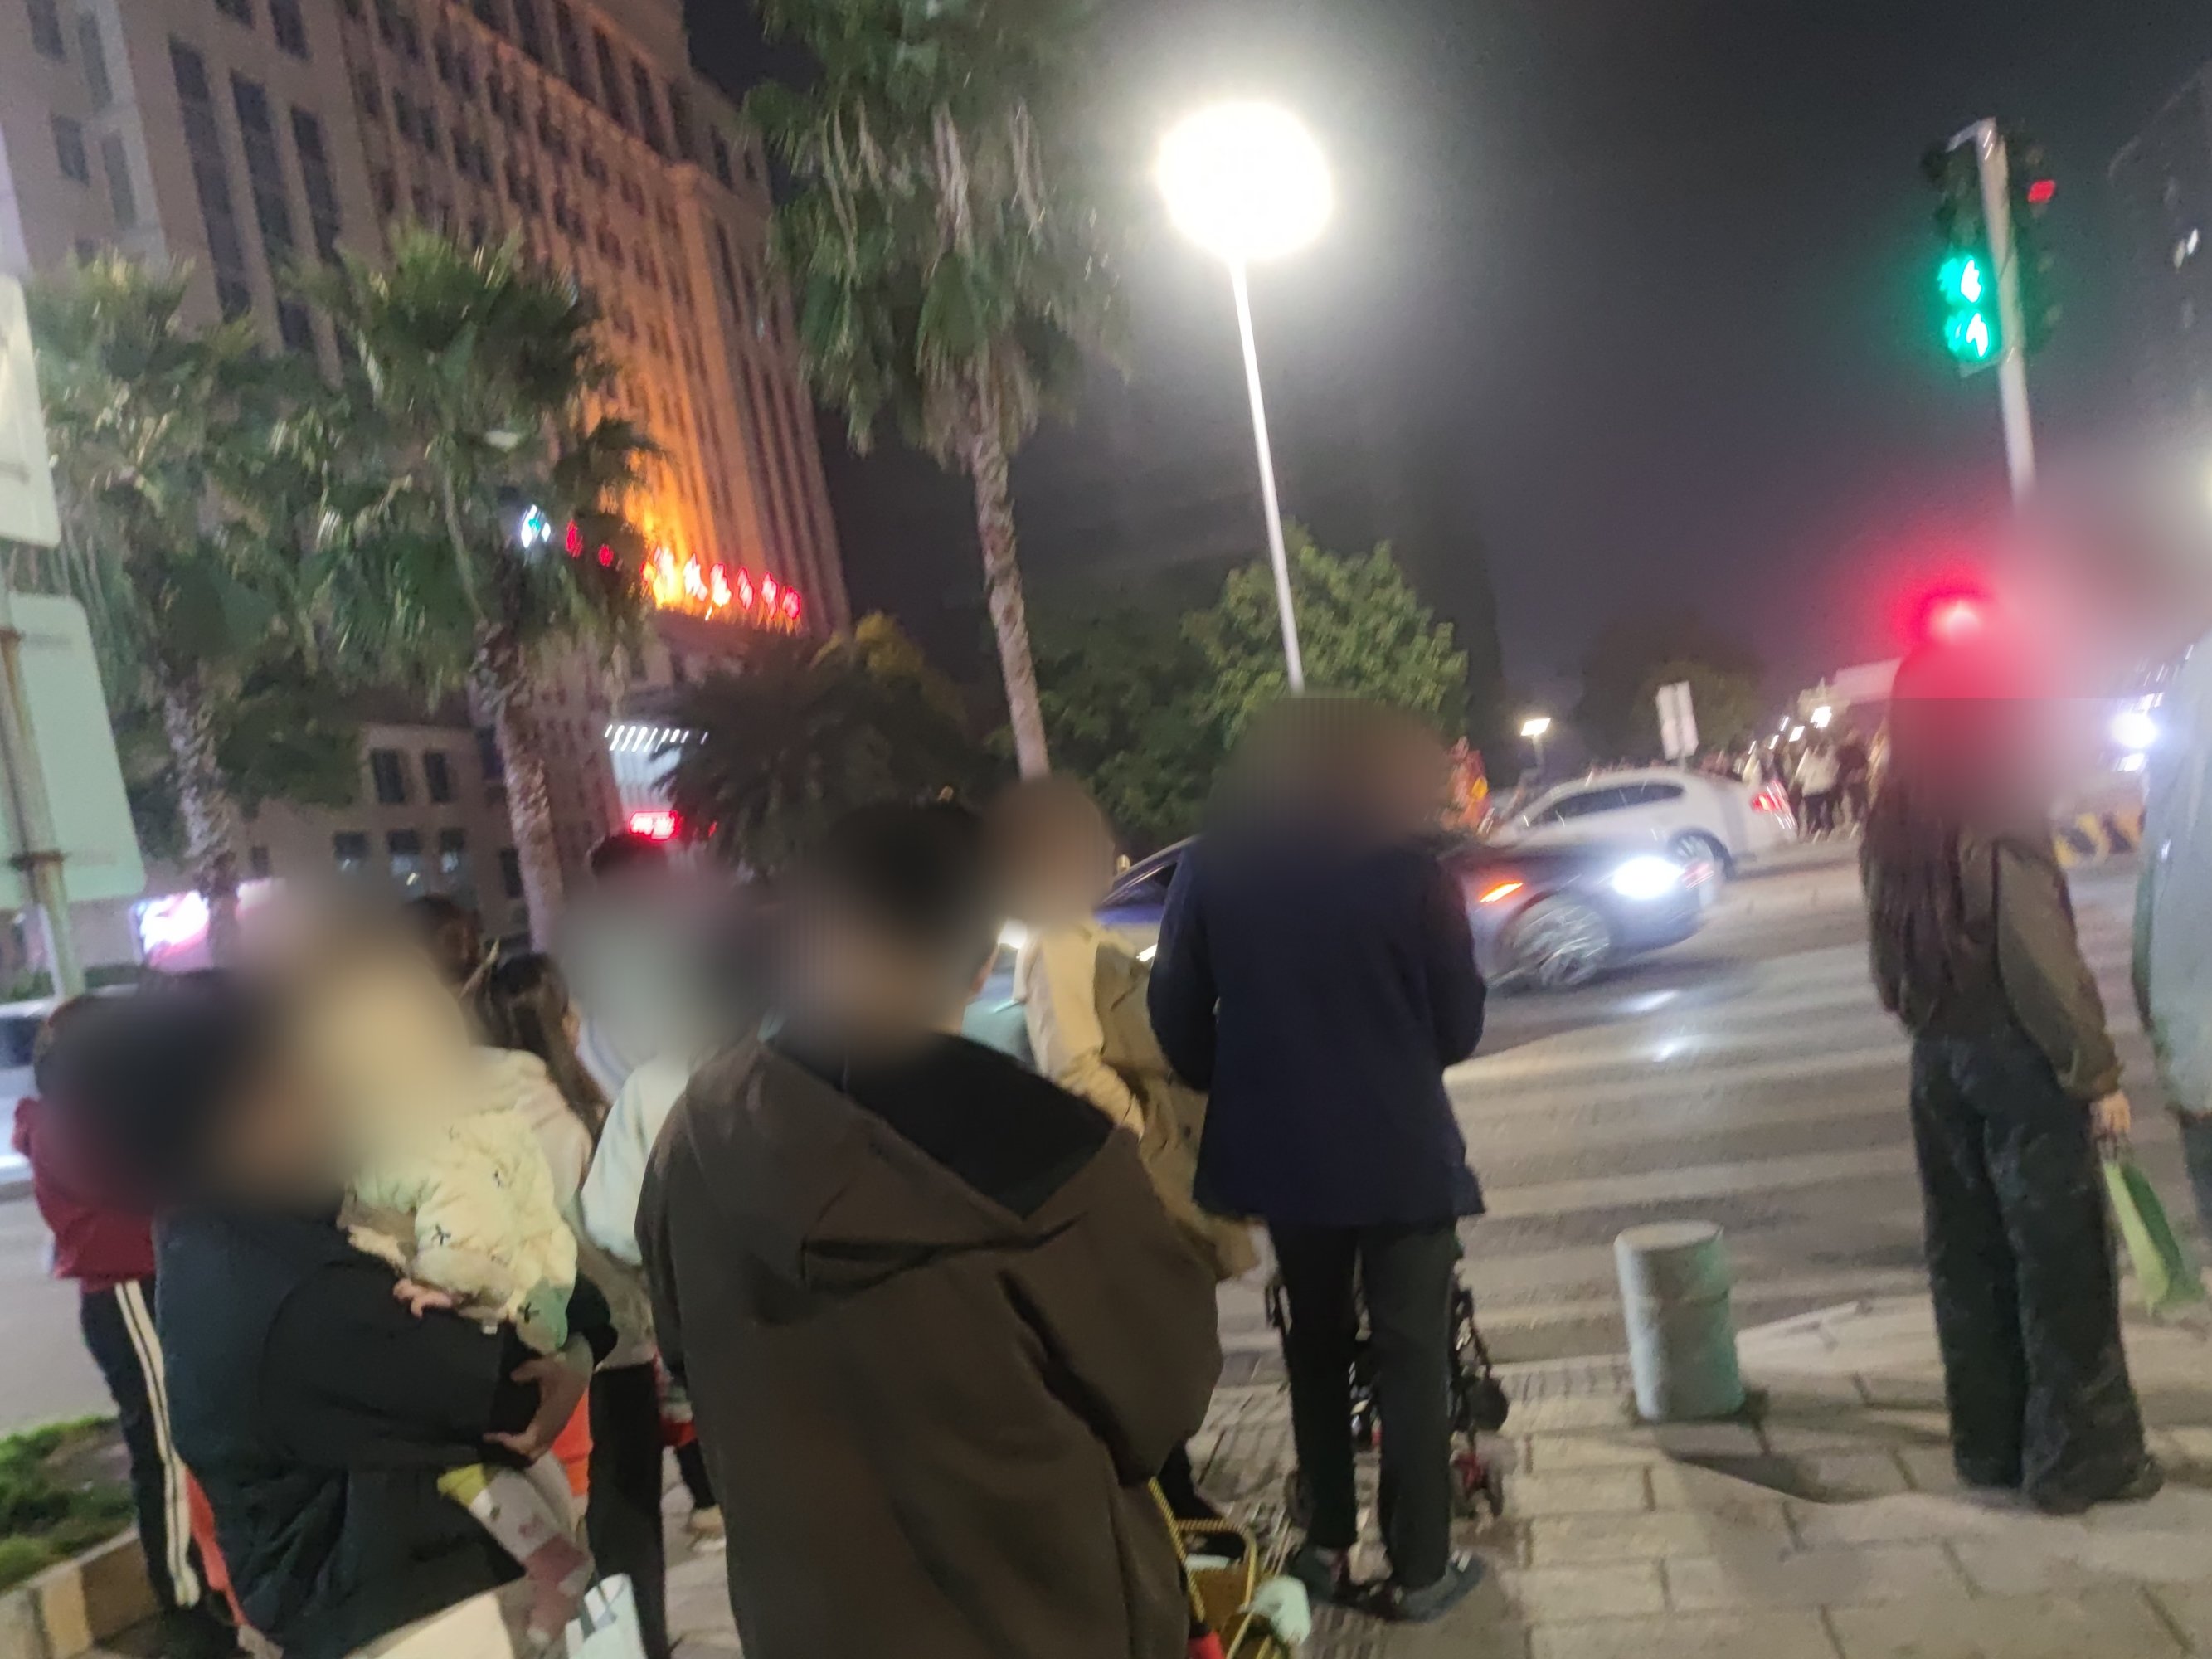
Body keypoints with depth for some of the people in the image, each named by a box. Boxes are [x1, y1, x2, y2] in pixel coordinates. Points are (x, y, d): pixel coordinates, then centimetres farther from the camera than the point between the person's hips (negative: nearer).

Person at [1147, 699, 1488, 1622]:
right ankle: (1418, 1568, 17)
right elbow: (1460, 1027, -3)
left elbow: (1176, 1012, 0)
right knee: (1411, 1353, 9)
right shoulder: (1408, 867, -9)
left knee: (1315, 1342, 20)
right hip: (1400, 1147, -3)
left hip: (1280, 1145, 3)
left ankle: (1327, 1544, 29)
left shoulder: (1213, 867, -3)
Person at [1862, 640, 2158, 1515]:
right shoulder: (1998, 824, -18)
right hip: (2016, 1060, -6)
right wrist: (2097, 1073, -11)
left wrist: (1929, 1025, 15)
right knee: (2061, 1263, 7)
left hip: (1939, 1059, 7)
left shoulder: (1892, 827, 3)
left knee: (1968, 1261, 15)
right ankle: (2077, 1457, 18)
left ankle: (1989, 1444, 26)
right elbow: (2044, 966, -19)